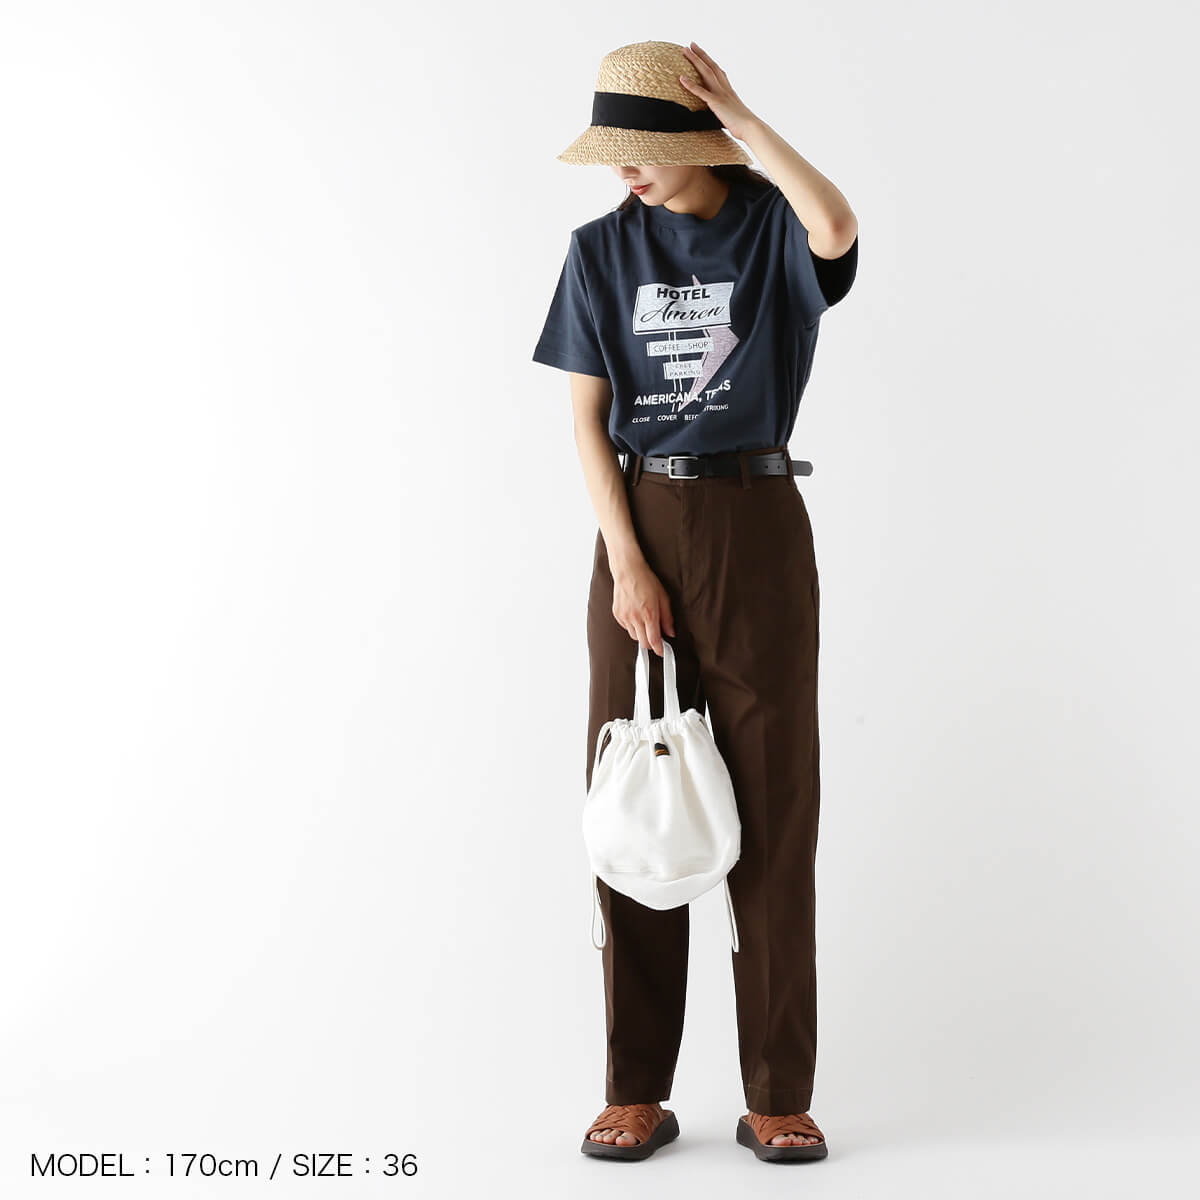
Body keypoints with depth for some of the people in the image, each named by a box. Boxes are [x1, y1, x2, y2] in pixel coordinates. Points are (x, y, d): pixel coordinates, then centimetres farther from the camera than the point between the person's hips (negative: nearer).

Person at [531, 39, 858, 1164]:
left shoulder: (773, 229, 1)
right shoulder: (603, 249, 6)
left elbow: (837, 229, -25)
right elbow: (588, 419, 1)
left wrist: (741, 117, -14)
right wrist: (628, 564, -8)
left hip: (757, 528, -2)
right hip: (641, 525, 2)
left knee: (773, 808, 0)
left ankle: (779, 1095, 9)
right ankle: (635, 1092, 12)